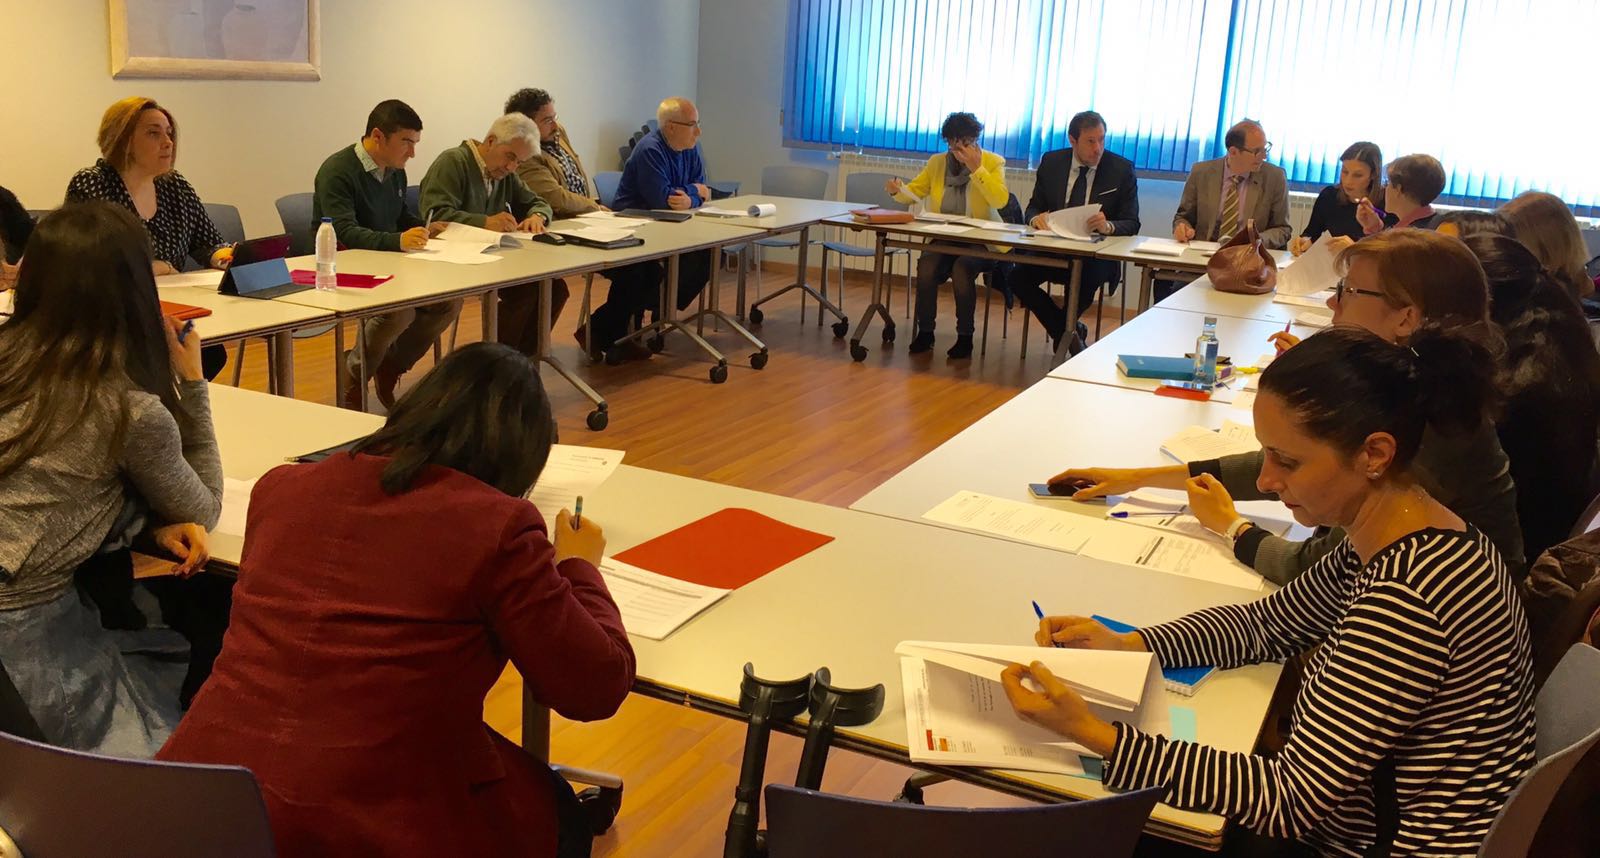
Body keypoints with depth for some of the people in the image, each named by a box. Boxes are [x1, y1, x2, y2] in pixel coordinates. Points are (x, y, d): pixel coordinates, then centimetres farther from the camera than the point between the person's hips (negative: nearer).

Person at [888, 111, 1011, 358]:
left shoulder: (993, 162, 0)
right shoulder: (937, 162, 11)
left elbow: (1001, 201, -14)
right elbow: (914, 191, 13)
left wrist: (976, 168, -19)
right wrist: (897, 190, -9)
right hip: (943, 239, 3)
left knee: (962, 269, -33)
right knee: (926, 264, -28)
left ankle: (965, 337, -17)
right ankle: (925, 332, -12)